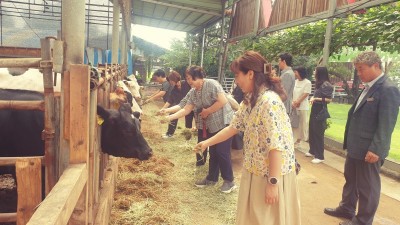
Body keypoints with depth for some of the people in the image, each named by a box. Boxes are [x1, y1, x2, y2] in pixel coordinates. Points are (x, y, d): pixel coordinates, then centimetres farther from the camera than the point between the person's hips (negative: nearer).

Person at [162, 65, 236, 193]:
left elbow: (223, 101, -23)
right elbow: (186, 110, 1)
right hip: (210, 125, 7)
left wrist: (207, 111, -17)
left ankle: (229, 181, 11)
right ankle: (212, 178, 28)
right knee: (213, 152, 15)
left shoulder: (212, 84, -17)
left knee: (222, 152, -3)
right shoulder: (192, 93, 5)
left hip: (223, 123, -7)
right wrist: (170, 117, -9)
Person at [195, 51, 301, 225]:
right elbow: (233, 127, 15)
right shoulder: (250, 100, 6)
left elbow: (276, 146, -26)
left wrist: (273, 183, -22)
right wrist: (207, 142, 18)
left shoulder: (269, 101, -24)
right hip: (255, 172, 9)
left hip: (271, 175, -8)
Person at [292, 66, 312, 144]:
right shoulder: (295, 81, 9)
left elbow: (305, 95, -12)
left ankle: (306, 139, 11)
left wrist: (297, 103, -14)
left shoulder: (307, 83, -7)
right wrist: (293, 102, -11)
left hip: (303, 107, -5)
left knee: (303, 123, 1)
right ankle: (298, 138, 19)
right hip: (294, 106, 5)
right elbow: (292, 93, 4)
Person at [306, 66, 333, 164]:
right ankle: (313, 151, 31)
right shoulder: (319, 84, 11)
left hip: (320, 111, -9)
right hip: (315, 110, 9)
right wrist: (313, 98, 0)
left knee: (318, 133, -3)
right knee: (312, 131, 16)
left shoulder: (326, 85, -14)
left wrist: (316, 99, -20)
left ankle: (320, 156, 6)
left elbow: (329, 99, -18)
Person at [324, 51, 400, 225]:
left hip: (369, 150, -9)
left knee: (367, 187, 8)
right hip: (356, 146, 9)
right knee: (350, 179, 22)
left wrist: (376, 149, -23)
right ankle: (346, 209, 41)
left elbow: (386, 124, -22)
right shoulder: (369, 87, 11)